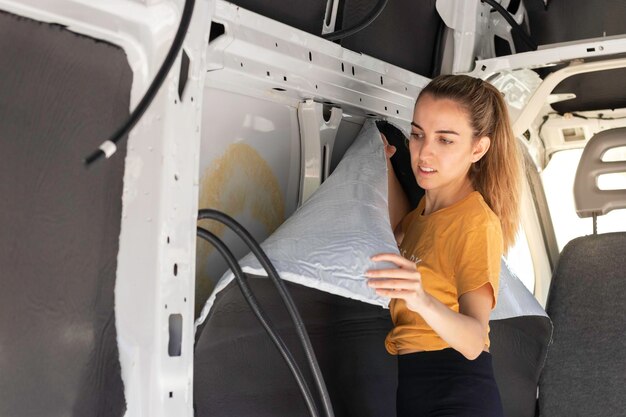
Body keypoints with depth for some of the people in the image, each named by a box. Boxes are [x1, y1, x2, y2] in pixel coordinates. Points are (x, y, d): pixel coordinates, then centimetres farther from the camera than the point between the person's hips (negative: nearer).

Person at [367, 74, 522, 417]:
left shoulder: (477, 223, -19)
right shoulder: (432, 203, 5)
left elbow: (474, 342, -29)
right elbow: (404, 233, 29)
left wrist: (423, 300, -48)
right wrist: (387, 164, 17)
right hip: (414, 381, 8)